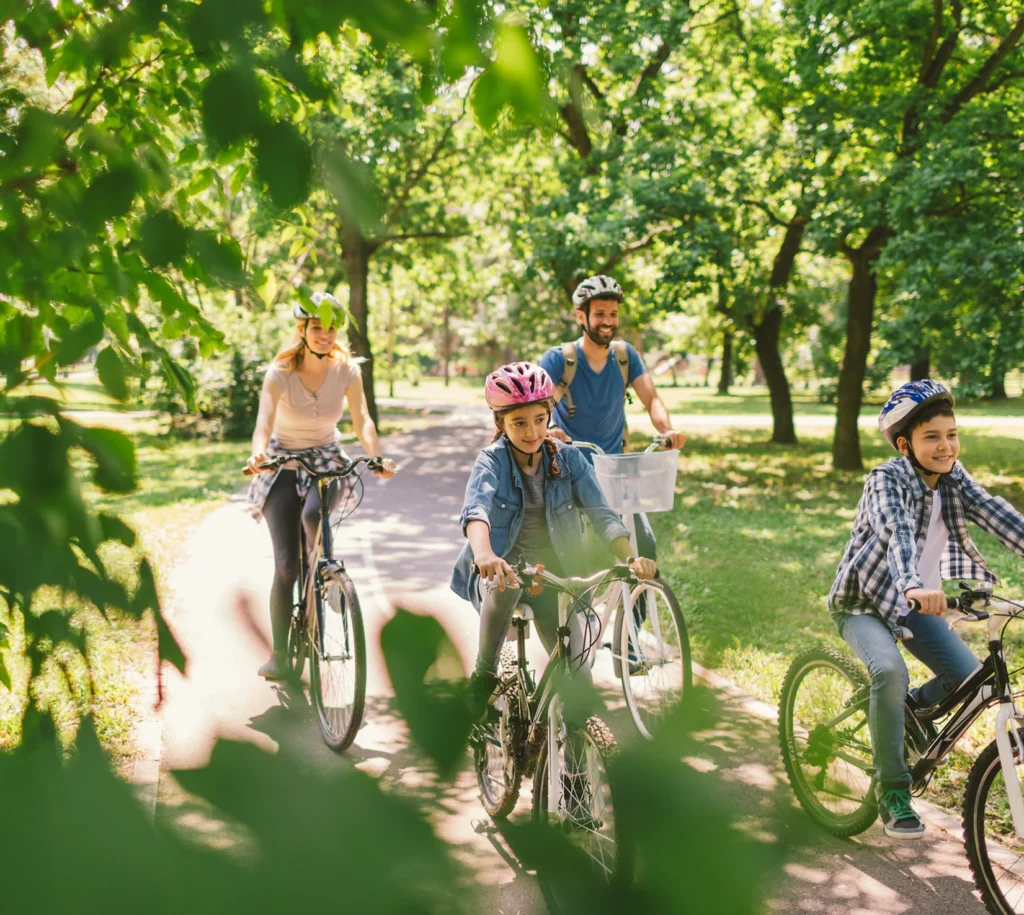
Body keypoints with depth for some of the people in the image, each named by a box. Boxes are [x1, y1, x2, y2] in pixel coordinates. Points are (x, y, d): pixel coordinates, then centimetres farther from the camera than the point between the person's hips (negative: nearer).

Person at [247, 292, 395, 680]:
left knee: (313, 514, -35)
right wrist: (258, 455, -48)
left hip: (327, 460, 1)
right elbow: (264, 423, -27)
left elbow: (362, 420, -14)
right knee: (286, 564, -7)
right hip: (284, 463, -1)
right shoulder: (280, 372, -16)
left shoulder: (347, 369, -10)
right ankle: (279, 655, 3)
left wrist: (375, 457, -33)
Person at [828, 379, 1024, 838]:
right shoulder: (887, 480, -23)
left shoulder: (954, 478, -5)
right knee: (890, 671, -31)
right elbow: (895, 531, -42)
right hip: (864, 601, -6)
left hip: (916, 604, 6)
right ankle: (892, 791, -17)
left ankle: (908, 710, 23)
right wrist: (913, 585, -60)